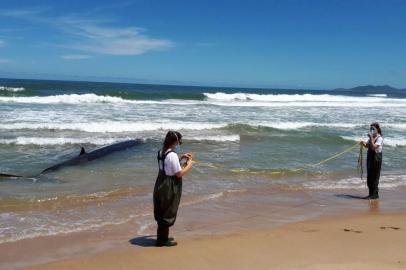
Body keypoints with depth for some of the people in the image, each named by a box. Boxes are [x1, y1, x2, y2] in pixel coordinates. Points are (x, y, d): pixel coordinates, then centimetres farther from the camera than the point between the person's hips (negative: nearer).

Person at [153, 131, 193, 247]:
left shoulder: (161, 152, 6)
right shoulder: (172, 155, -23)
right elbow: (179, 173, -20)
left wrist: (181, 158, 16)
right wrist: (189, 164, -7)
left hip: (161, 186, 9)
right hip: (169, 189, -9)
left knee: (161, 212, 19)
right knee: (168, 214, 4)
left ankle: (162, 237, 33)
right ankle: (162, 240, 13)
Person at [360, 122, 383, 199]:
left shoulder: (379, 138, -13)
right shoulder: (371, 137, 11)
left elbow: (373, 147, -25)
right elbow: (367, 146, 15)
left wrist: (371, 138, -26)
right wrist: (363, 144, -5)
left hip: (376, 158, -8)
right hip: (370, 157, 8)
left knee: (374, 176, -4)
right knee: (369, 176, 11)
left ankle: (375, 194, 4)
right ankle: (371, 193, 20)